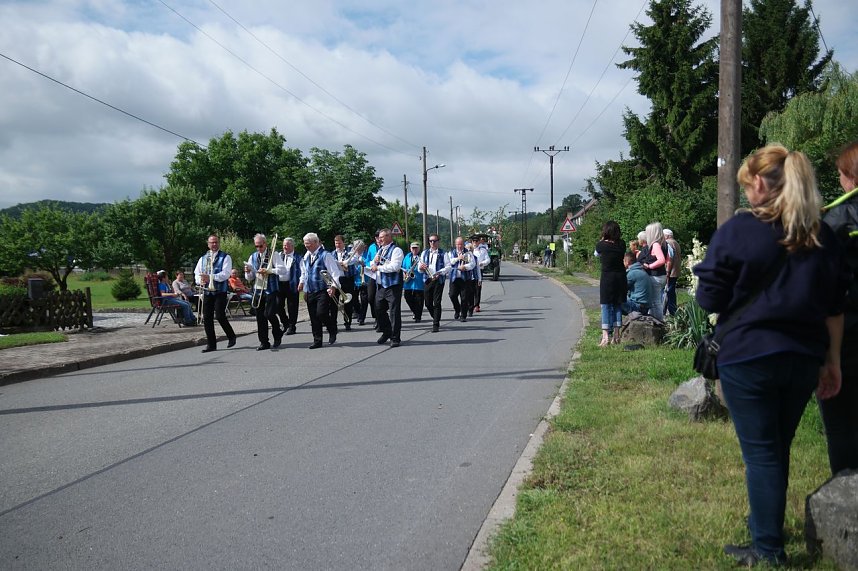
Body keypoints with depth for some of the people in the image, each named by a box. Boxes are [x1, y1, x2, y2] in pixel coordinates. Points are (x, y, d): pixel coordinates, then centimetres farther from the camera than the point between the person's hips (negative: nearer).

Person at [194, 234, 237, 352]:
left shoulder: (225, 257, 0)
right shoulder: (203, 258, 16)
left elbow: (226, 274, -13)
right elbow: (197, 273, 13)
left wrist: (210, 277, -22)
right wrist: (200, 280, -10)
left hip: (220, 291, -5)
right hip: (207, 292, 5)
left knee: (220, 315, -12)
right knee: (207, 318, 3)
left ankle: (231, 336, 12)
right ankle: (211, 344, 12)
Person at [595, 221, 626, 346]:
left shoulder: (601, 245, -10)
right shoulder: (621, 244, -3)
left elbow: (597, 254, 11)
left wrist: (602, 240, 14)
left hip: (607, 277, -3)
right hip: (620, 277, 3)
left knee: (606, 306, 0)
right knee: (618, 305, 11)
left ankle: (606, 336, -6)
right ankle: (616, 335, 15)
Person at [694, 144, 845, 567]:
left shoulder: (738, 230, -11)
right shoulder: (822, 236, 5)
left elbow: (709, 299, -9)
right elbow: (835, 307, 9)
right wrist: (832, 360, 16)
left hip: (748, 356, -5)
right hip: (804, 358, 5)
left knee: (761, 453, 4)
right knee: (779, 448, 20)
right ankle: (767, 522, 37)